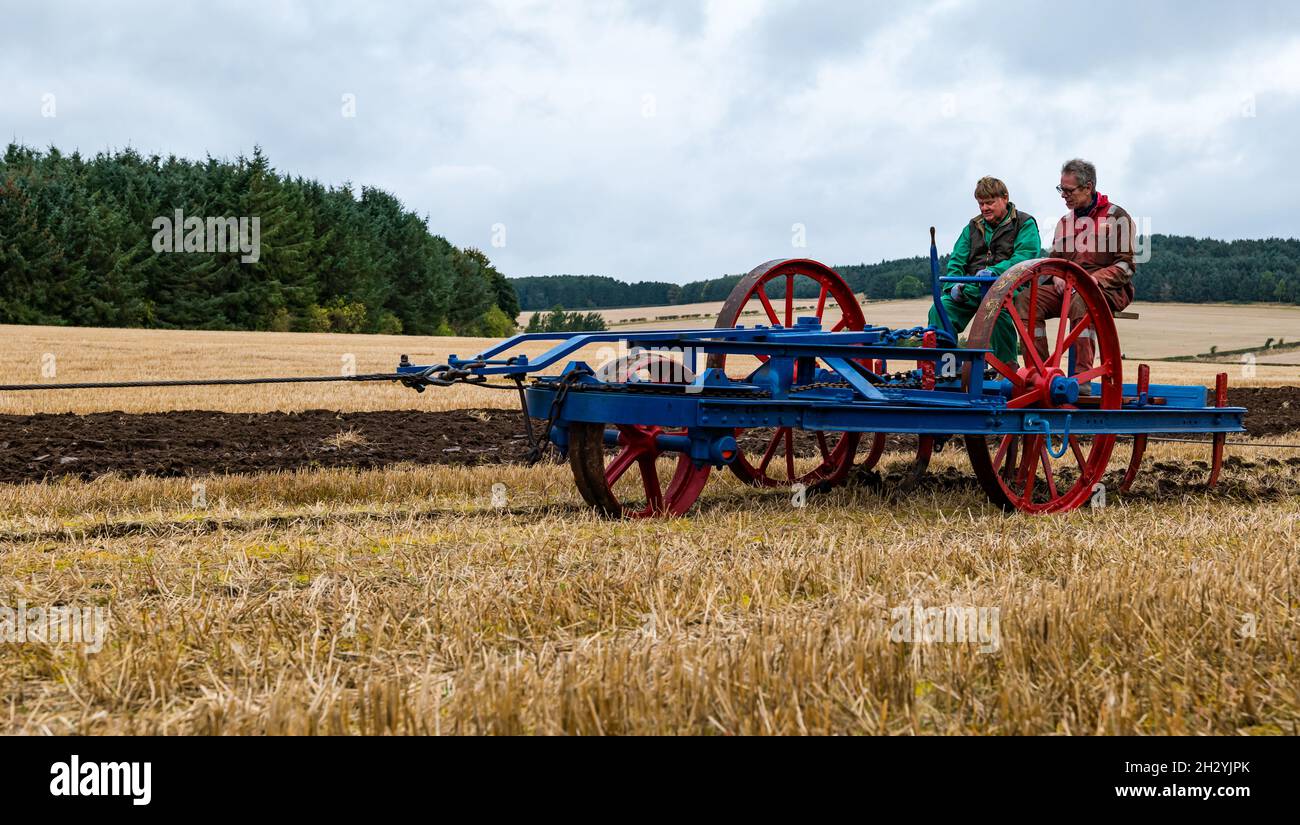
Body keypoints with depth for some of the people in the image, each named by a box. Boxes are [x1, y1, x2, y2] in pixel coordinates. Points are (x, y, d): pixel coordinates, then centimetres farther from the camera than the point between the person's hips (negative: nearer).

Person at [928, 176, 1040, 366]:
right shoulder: (973, 227, 24)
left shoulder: (1025, 224, 6)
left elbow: (1025, 257, -9)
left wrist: (994, 271, -25)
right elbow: (956, 260, 18)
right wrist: (953, 284, -4)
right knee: (940, 309, -23)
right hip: (972, 287, 5)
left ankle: (1008, 368, -23)